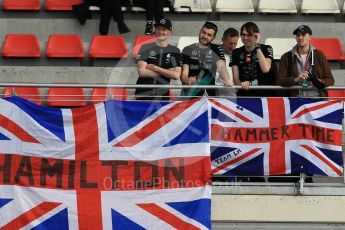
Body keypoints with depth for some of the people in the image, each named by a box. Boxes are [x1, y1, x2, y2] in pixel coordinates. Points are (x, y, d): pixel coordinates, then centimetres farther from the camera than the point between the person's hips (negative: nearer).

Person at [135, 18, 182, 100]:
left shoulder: (175, 51, 5)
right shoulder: (146, 48, 3)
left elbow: (176, 75, -7)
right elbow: (141, 72, -9)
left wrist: (155, 68, -9)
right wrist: (166, 72, -8)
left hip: (162, 96, 1)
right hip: (143, 94, -1)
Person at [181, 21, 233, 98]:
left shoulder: (216, 50, 8)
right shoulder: (188, 50, 8)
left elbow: (221, 66, -10)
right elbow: (184, 74, 0)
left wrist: (227, 81, -31)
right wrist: (187, 80, -26)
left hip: (209, 94, 0)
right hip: (189, 94, 0)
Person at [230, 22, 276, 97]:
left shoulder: (266, 49, 5)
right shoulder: (236, 53, 12)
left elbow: (265, 69, -13)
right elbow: (236, 78, 6)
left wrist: (257, 46, -8)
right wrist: (242, 84, -17)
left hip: (264, 93, -2)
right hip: (244, 94, 2)